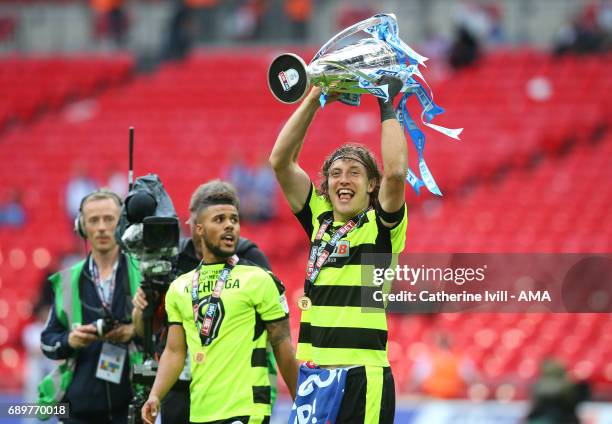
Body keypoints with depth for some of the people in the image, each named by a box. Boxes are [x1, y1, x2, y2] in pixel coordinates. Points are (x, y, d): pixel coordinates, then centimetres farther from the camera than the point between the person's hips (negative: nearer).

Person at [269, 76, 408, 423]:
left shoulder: (380, 224, 0)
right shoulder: (319, 219, 13)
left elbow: (395, 172, -18)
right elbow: (281, 161, 9)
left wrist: (387, 106, -8)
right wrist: (315, 97, 6)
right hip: (313, 373, 5)